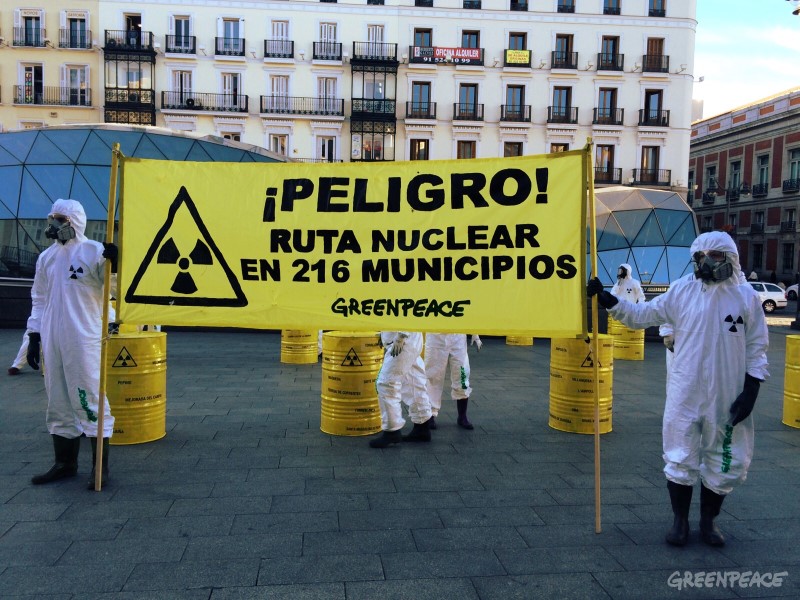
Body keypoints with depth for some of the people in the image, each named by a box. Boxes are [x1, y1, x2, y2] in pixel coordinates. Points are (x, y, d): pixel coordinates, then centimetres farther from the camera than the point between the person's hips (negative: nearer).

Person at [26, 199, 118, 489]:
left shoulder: (94, 251, -6)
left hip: (84, 341, -7)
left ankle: (101, 466, 4)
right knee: (58, 401, 12)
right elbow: (39, 299, 18)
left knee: (88, 398, -5)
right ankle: (65, 463, 24)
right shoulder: (46, 257, 14)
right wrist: (34, 337, 15)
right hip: (52, 341, 7)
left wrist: (114, 263, -27)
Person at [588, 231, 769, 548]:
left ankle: (708, 521, 33)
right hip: (684, 394, 0)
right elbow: (642, 314, 4)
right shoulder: (682, 290, -1)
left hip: (727, 398, 0)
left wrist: (750, 391, -4)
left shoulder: (746, 296, -2)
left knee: (725, 462, 12)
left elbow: (756, 349, 2)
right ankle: (680, 520, 28)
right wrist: (607, 300, -5)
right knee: (680, 459, 8)